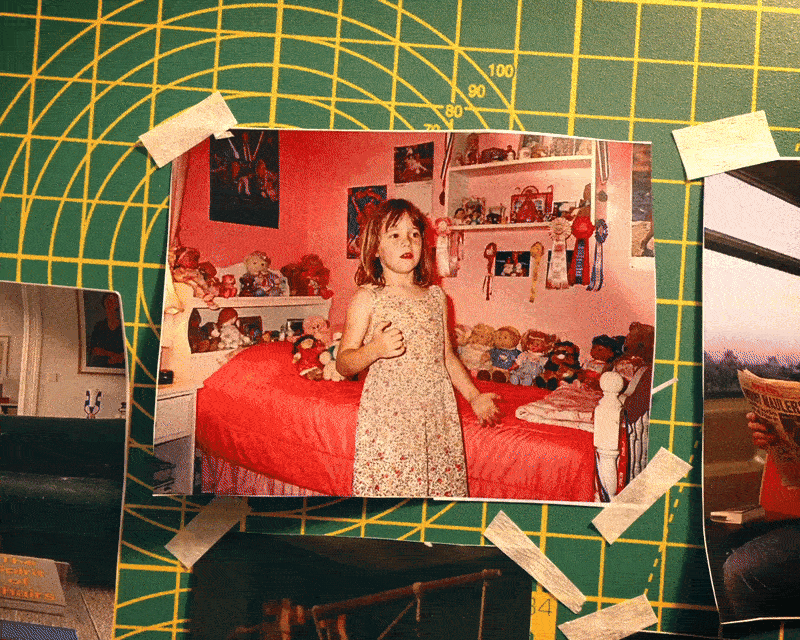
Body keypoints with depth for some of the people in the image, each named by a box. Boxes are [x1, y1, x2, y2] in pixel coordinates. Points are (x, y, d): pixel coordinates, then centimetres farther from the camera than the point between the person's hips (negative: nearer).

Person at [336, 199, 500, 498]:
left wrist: (474, 396, 14)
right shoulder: (367, 298, -2)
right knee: (391, 485, -5)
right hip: (388, 415, -4)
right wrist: (374, 350, -21)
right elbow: (343, 364, -3)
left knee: (440, 484, 3)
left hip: (438, 415, 4)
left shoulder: (436, 296, 12)